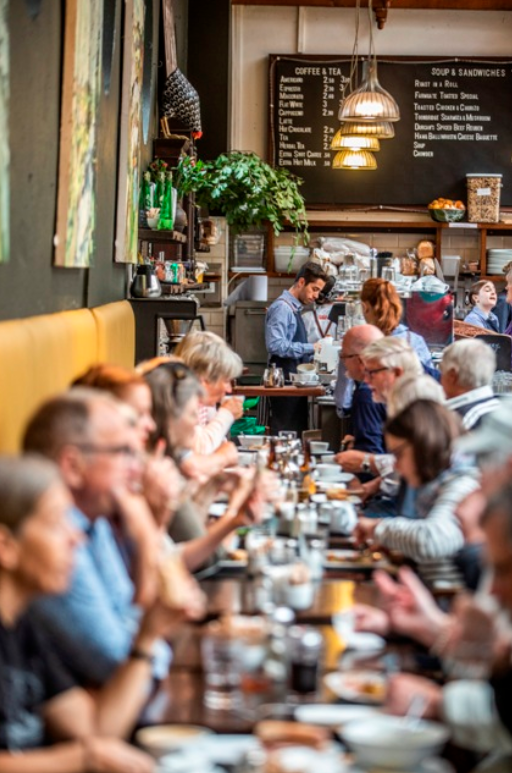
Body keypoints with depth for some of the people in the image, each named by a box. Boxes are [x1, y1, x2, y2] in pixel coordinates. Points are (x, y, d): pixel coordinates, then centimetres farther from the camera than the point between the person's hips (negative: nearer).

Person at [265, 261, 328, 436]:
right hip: (285, 380, -10)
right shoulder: (282, 307, -12)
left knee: (298, 433, 12)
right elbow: (276, 346, -23)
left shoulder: (294, 308, 17)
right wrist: (311, 348, -19)